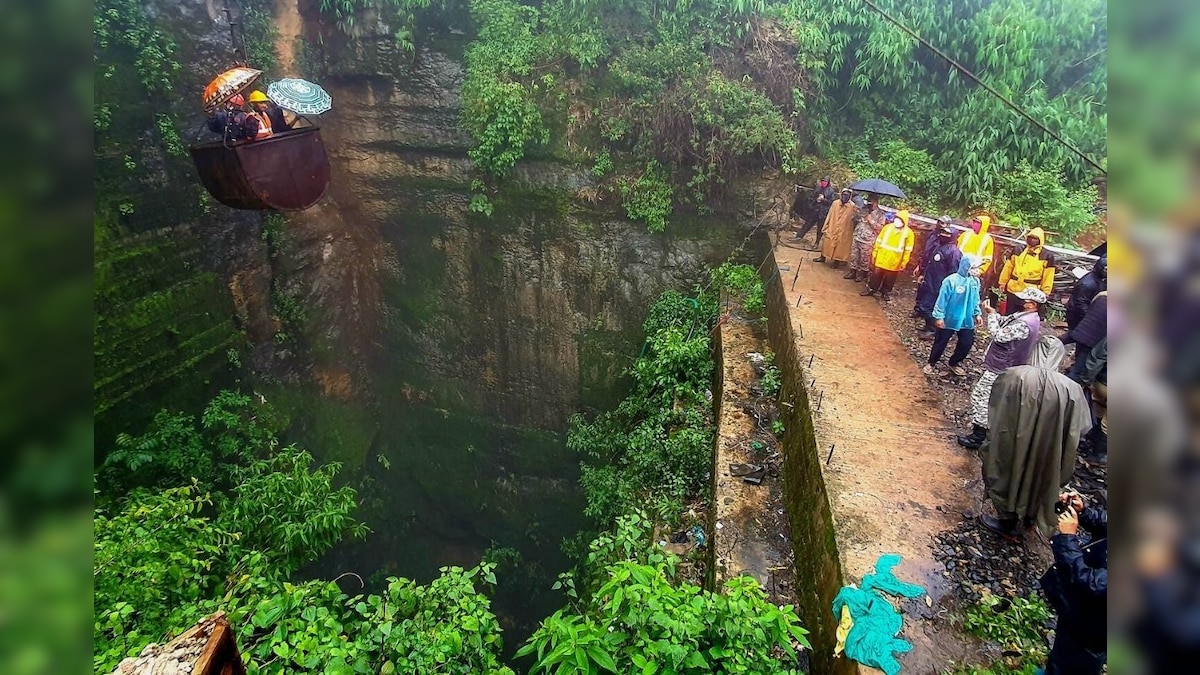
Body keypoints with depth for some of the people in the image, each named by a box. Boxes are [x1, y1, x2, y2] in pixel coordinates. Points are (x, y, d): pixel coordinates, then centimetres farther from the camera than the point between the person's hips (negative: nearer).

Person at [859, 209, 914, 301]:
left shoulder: (908, 233, -9)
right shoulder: (887, 227, -3)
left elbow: (908, 250, -6)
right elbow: (879, 241, 4)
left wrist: (904, 262, -6)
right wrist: (874, 254, 6)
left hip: (894, 262, -1)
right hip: (881, 258, 1)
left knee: (889, 279, 12)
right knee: (876, 275, 10)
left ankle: (885, 292, 28)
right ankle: (871, 289, 26)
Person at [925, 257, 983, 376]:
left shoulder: (976, 281, -3)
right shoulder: (951, 280, -22)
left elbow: (976, 300, 11)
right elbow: (942, 300, -17)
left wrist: (977, 314, 10)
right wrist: (939, 316, -15)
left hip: (967, 320, 6)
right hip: (949, 319, -5)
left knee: (967, 343, 12)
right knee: (941, 342, 9)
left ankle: (955, 363, 34)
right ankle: (932, 363, 29)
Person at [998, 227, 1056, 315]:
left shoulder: (1047, 256, -2)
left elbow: (1048, 276, -1)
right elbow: (1008, 267, 11)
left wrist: (1045, 292, -2)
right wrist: (1003, 282, 12)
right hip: (1013, 291, 3)